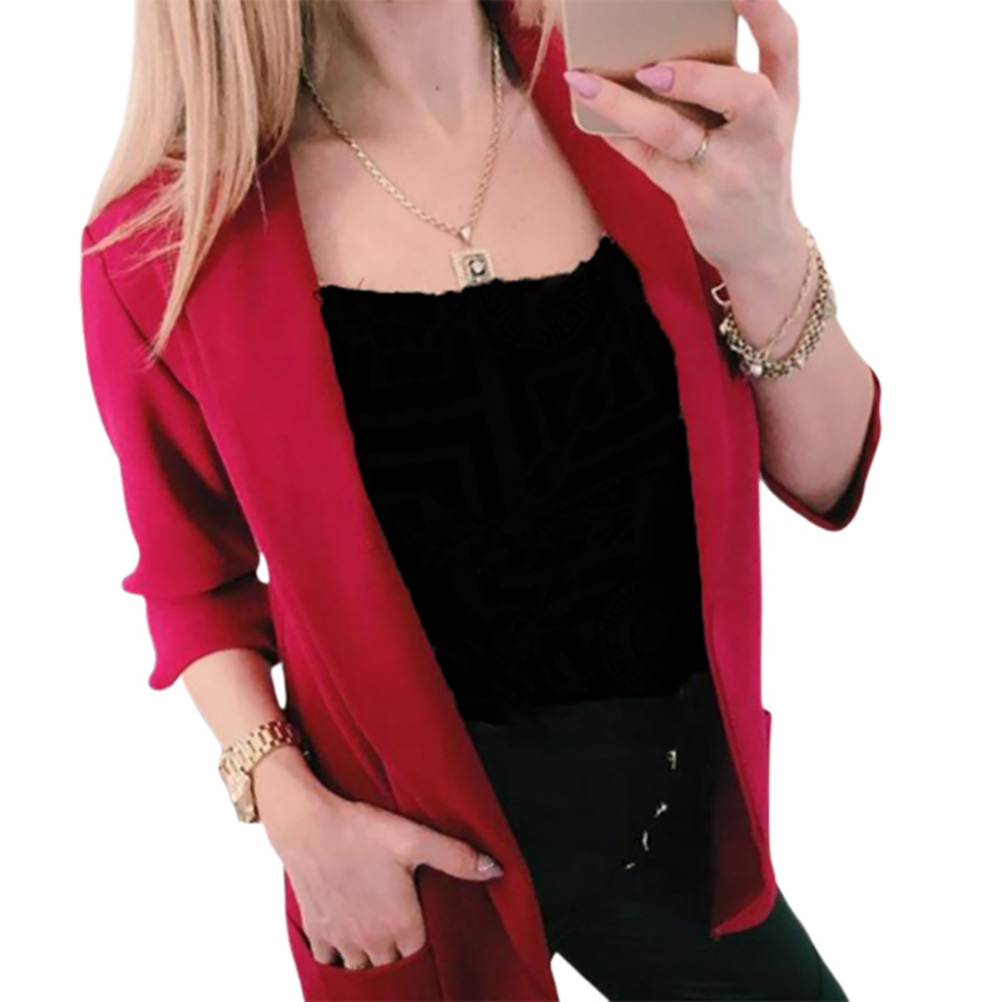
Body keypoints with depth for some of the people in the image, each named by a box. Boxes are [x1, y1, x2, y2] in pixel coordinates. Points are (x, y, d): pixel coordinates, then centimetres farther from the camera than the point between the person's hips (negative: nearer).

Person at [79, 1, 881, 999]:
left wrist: (769, 253, -27)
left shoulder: (638, 97, -9)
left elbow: (826, 480, -8)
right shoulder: (171, 241, -16)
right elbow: (196, 575, 0)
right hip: (416, 851, -2)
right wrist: (288, 805, -15)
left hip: (684, 808, 3)